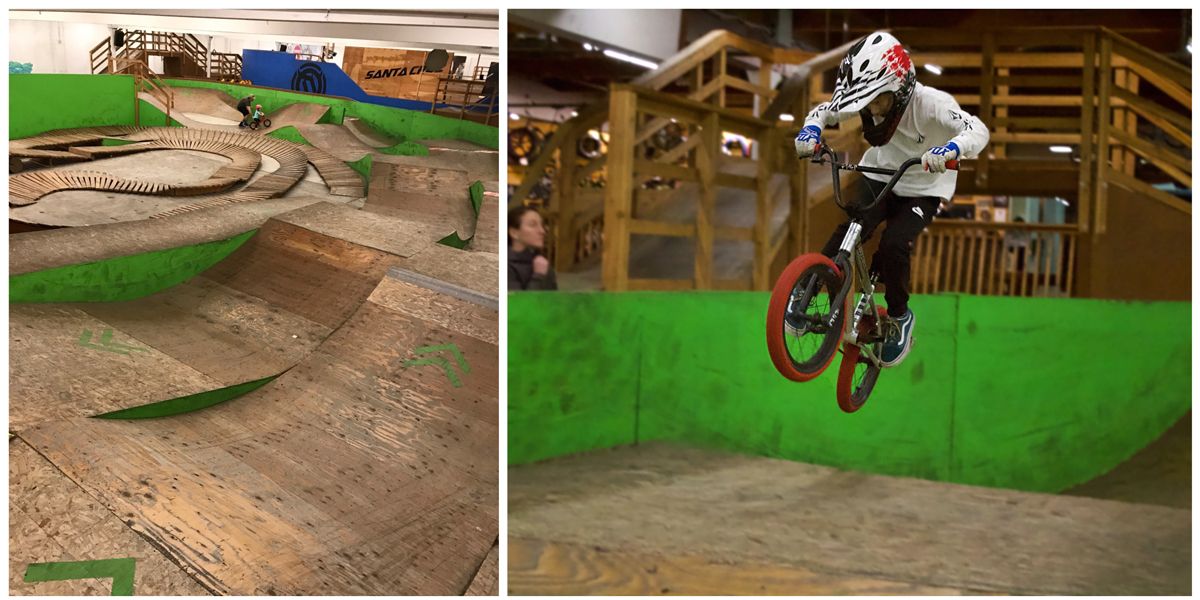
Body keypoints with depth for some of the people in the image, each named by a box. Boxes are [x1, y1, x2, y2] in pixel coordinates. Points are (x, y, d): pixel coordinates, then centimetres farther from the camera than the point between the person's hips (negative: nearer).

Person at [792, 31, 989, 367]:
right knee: (847, 231, -22)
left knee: (894, 246, -23)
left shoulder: (930, 103, -31)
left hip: (923, 188, -3)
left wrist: (950, 149, -61)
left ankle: (899, 317, 3)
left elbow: (978, 130, -40)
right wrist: (811, 130, -28)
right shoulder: (869, 99, -17)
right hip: (878, 176, 3)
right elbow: (824, 111, -5)